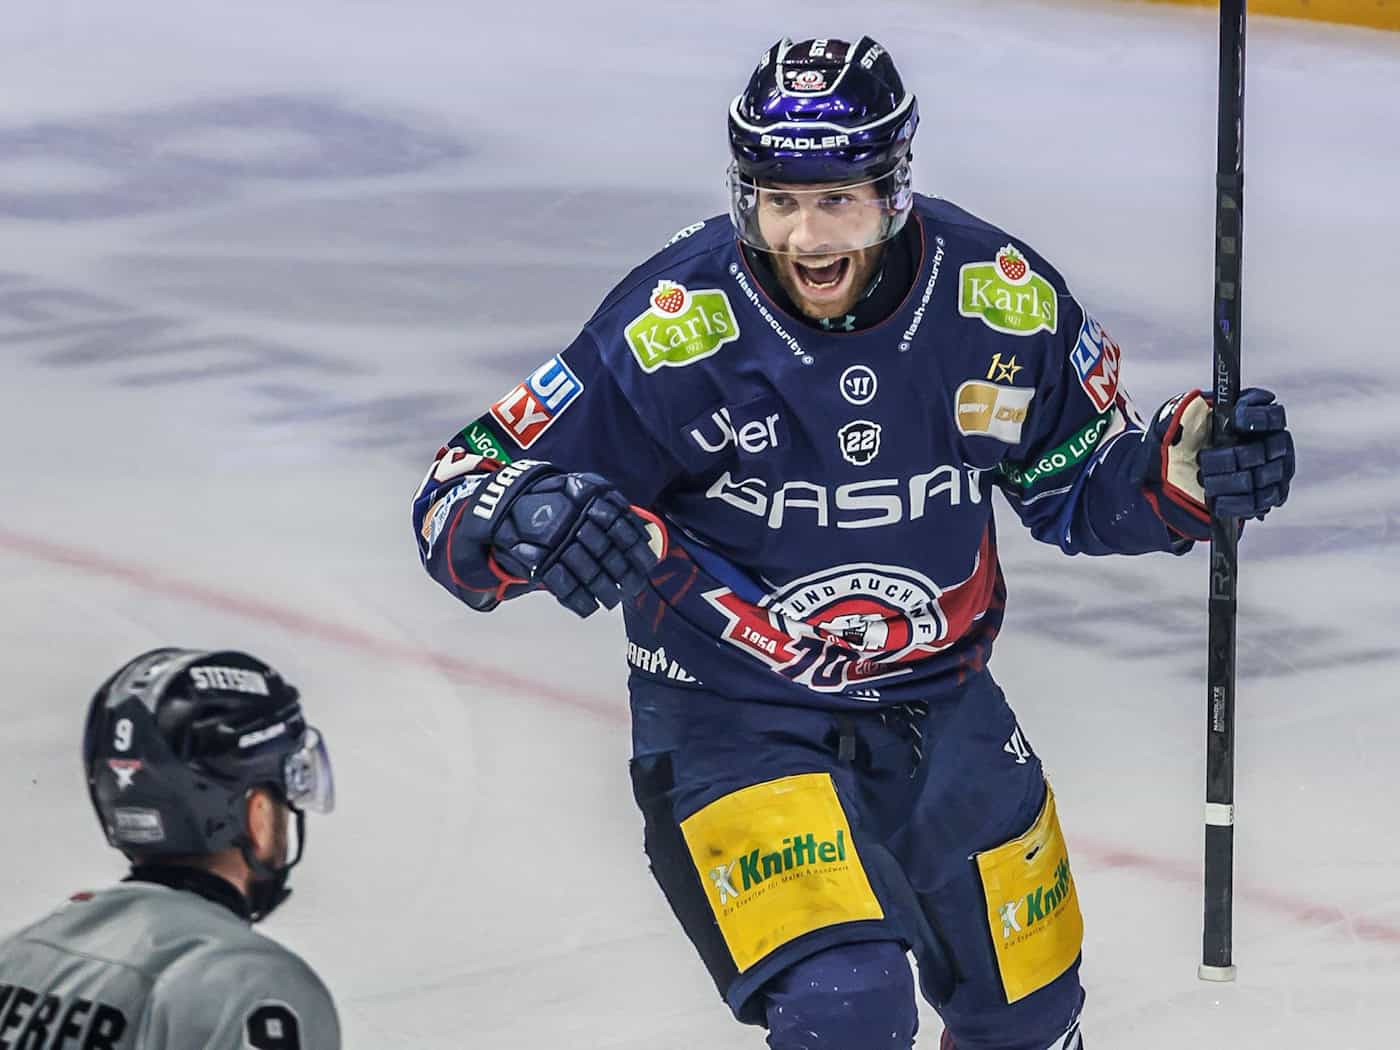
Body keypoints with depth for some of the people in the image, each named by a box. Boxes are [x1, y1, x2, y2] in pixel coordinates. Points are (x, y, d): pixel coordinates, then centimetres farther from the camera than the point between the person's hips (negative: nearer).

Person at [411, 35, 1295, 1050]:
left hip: (940, 709, 5)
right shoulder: (675, 329, -23)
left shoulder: (1007, 303, -11)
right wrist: (531, 520, -42)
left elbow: (1082, 489, 6)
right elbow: (457, 498, -19)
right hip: (732, 721, -4)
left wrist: (1188, 467, -15)